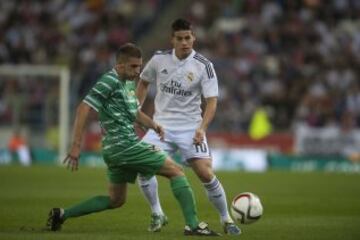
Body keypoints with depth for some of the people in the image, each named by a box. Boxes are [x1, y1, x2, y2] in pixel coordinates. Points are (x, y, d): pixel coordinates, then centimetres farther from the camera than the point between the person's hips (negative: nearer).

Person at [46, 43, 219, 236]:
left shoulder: (129, 83, 15)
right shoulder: (109, 81, -13)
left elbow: (134, 112, 29)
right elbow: (83, 109, -20)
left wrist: (152, 124, 7)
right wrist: (76, 146, -24)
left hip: (115, 151, 10)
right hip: (124, 145, -10)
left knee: (115, 200, 20)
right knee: (176, 171, -6)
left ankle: (62, 214, 19)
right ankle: (192, 225, -10)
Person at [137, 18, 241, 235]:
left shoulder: (204, 66, -9)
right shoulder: (159, 59, -1)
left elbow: (212, 101, -11)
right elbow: (144, 83, 18)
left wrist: (202, 128, -25)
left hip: (190, 127, -2)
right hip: (162, 125, 2)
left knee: (206, 174, -12)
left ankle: (226, 219, 6)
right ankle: (157, 215, 1)